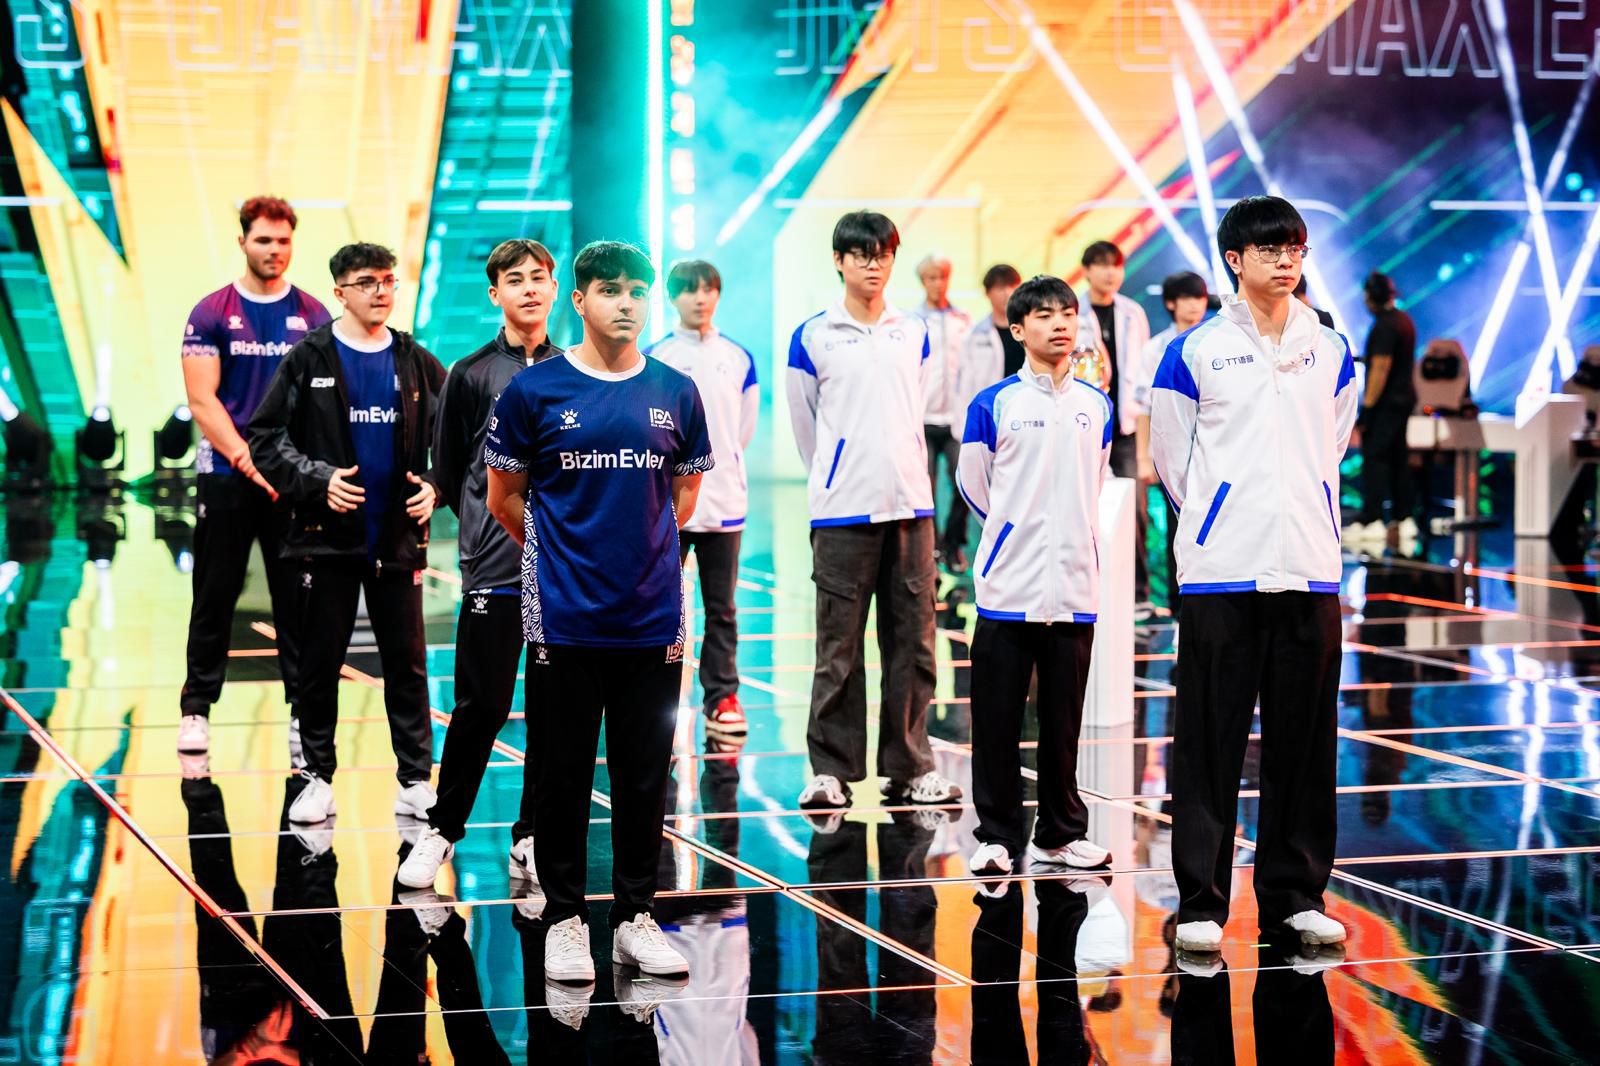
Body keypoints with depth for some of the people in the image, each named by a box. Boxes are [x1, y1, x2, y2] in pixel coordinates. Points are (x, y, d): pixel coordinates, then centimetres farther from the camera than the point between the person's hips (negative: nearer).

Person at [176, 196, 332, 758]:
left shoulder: (313, 316, 6)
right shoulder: (211, 314, 1)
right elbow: (202, 400, -4)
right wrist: (248, 460, -14)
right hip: (225, 476, -1)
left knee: (298, 599, 3)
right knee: (215, 596, 3)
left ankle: (303, 709, 10)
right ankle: (196, 709, 13)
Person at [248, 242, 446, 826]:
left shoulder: (416, 364, 6)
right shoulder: (308, 360, -1)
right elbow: (265, 438, -3)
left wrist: (434, 486, -6)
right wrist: (317, 480, -15)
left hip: (398, 538, 2)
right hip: (327, 536, -2)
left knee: (407, 662, 5)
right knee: (320, 662, 5)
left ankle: (416, 779, 12)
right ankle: (318, 777, 15)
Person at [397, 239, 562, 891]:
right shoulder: (471, 375, 2)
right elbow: (447, 472, 7)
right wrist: (490, 524, 6)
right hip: (493, 569, -2)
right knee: (481, 708, -1)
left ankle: (530, 840, 16)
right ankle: (442, 832, 14)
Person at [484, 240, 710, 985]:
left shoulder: (676, 393, 5)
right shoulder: (535, 390, -3)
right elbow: (504, 497, 6)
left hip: (652, 616, 3)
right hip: (564, 617, -2)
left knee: (644, 776, 8)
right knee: (564, 775, 4)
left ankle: (635, 916, 19)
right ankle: (564, 918, 14)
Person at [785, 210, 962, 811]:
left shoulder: (914, 333, 11)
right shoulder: (813, 337, 2)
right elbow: (805, 425, 9)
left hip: (910, 506, 3)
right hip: (842, 512, -3)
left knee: (912, 639, 4)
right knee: (839, 646, -2)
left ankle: (909, 767, 12)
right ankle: (831, 769, 5)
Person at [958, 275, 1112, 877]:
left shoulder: (1096, 405, 7)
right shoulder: (993, 405, -3)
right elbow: (975, 487, 7)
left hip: (1074, 588, 3)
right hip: (1008, 585, -3)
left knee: (1064, 719, 10)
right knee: (998, 719, 1)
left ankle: (1061, 834, 19)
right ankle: (998, 835, 9)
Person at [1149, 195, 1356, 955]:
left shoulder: (1331, 351, 10)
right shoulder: (1196, 350, -1)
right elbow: (1170, 457, 7)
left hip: (1309, 570, 3)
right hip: (1220, 571, -3)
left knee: (1303, 737, 7)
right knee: (1210, 739, -2)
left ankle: (1294, 894, 16)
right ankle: (1200, 900, 4)